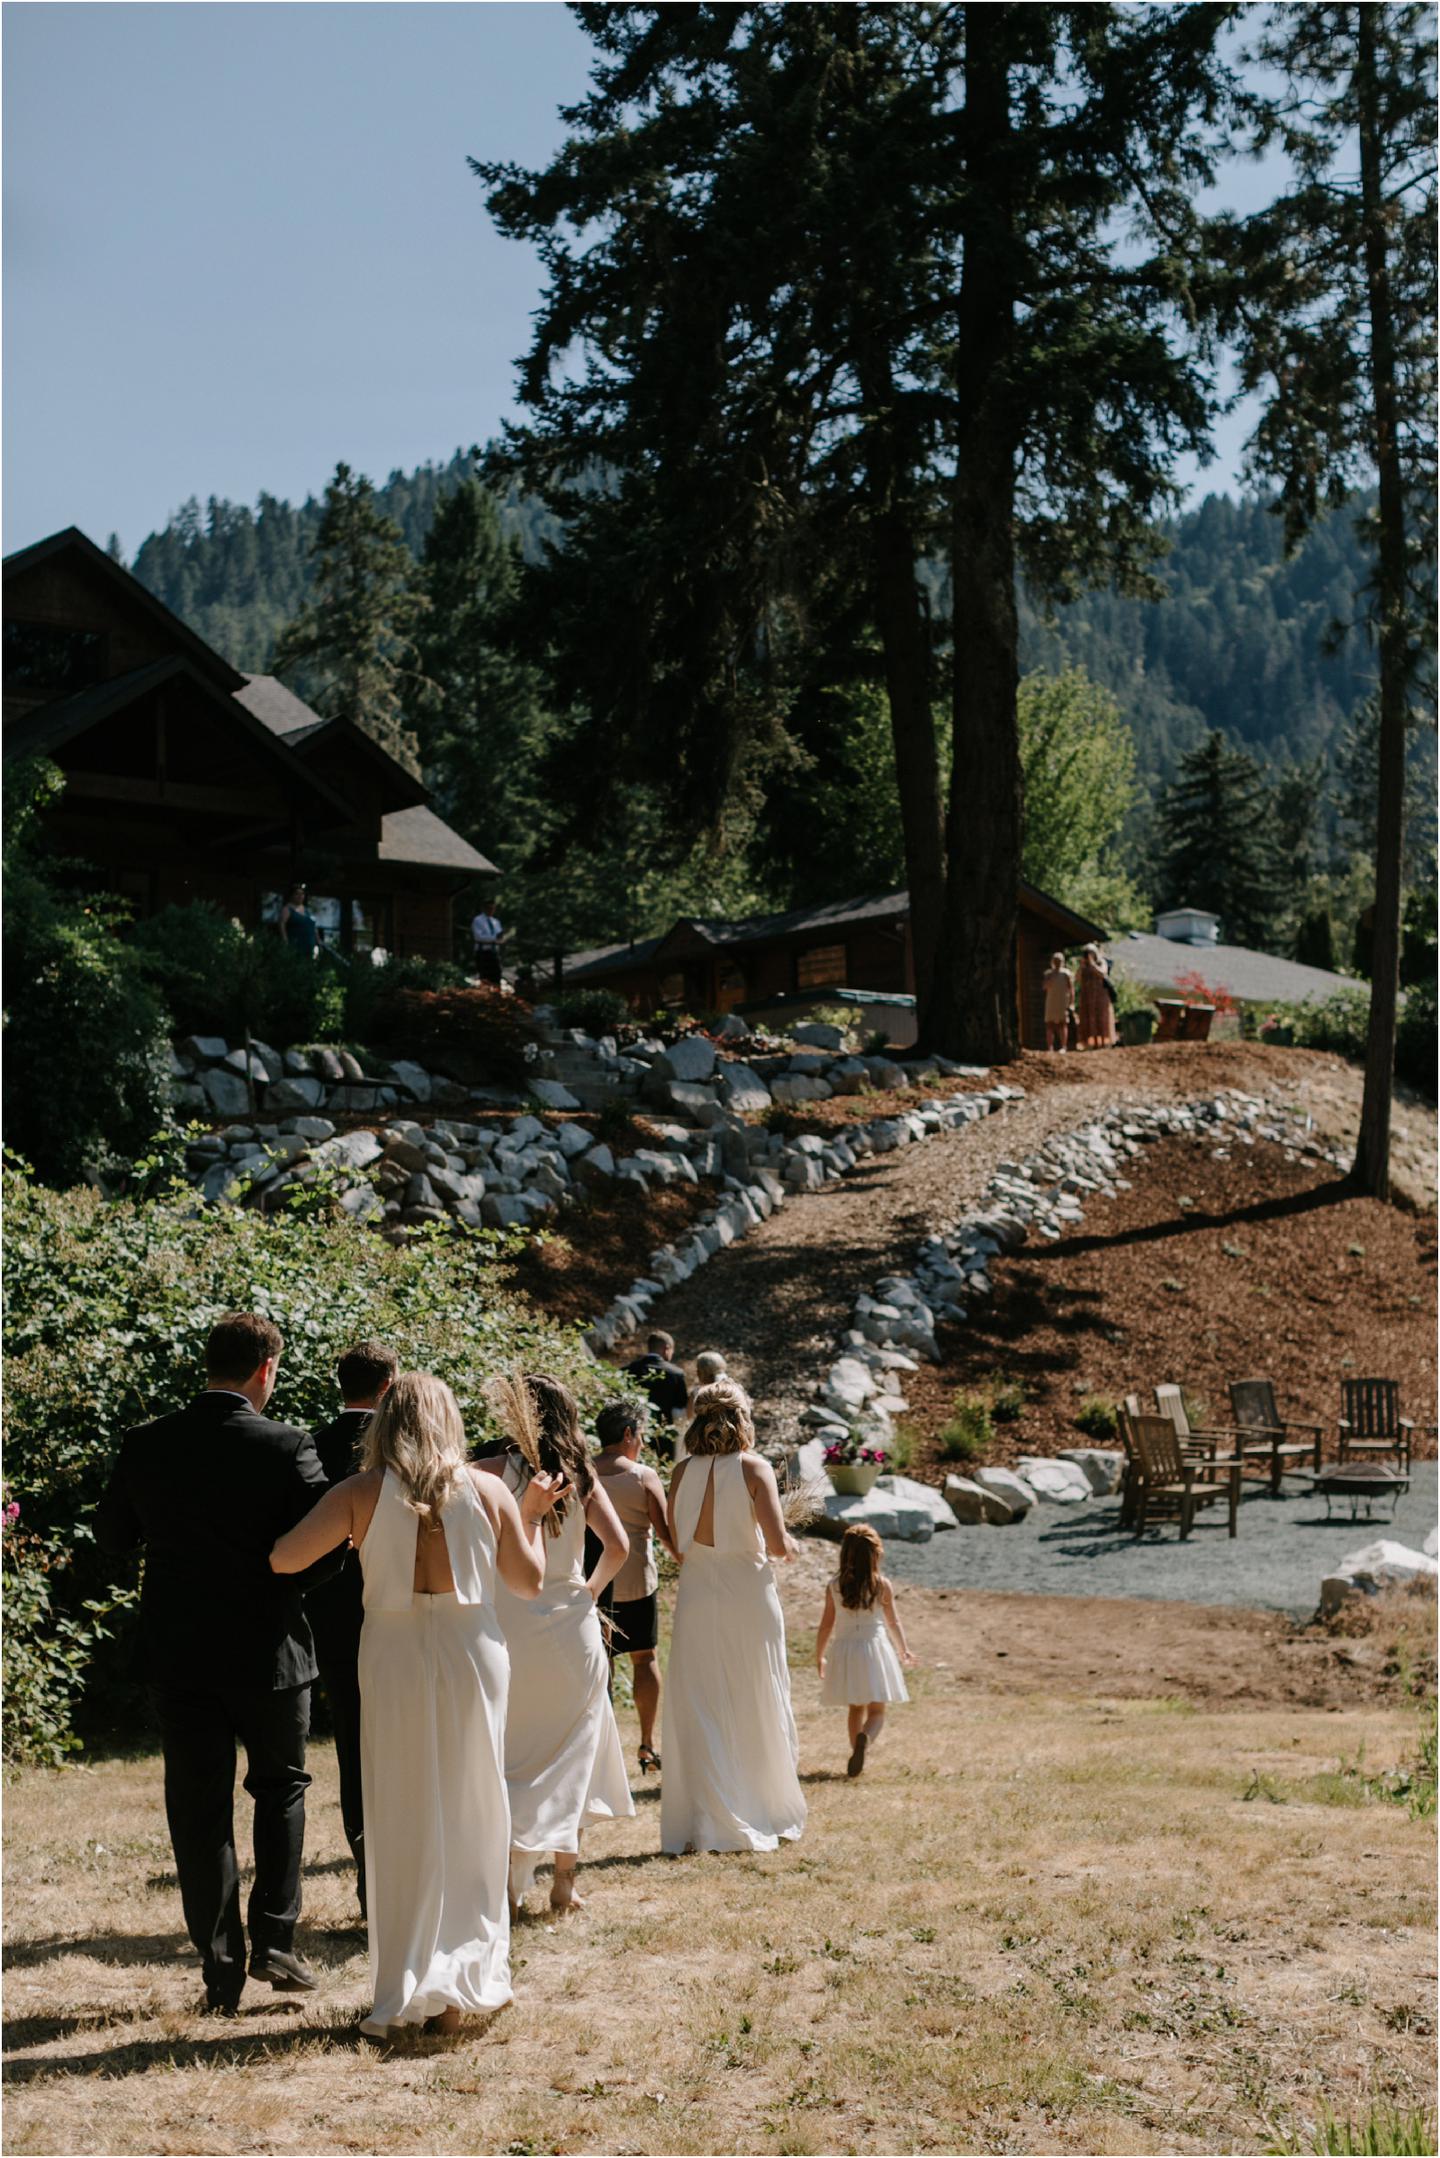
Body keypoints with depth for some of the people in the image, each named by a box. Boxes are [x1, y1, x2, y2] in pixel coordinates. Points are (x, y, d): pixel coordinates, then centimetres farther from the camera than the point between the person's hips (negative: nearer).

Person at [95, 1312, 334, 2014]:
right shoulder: (286, 1447, -13)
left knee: (199, 1812, 9)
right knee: (281, 1787, 18)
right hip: (267, 1651, -2)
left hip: (177, 1654, 2)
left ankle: (221, 1970, 10)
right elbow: (328, 1546, -12)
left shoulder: (147, 1445, -4)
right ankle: (274, 1939, 11)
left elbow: (112, 1535, 9)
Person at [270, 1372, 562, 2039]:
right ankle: (470, 1980, 17)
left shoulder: (361, 1493, -5)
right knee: (471, 1820, 12)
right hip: (472, 1656, 1)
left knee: (402, 1824, 8)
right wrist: (532, 1515, 21)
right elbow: (528, 1581, 7)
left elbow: (283, 1558, -12)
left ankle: (406, 1994, 9)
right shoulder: (486, 1490, 0)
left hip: (394, 1659, -1)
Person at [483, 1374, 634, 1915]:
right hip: (571, 1626, 2)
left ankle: (509, 1882, 2)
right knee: (570, 1756, 14)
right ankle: (564, 1881, 16)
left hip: (510, 1624, -2)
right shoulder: (582, 1478, 0)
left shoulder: (499, 1471, -7)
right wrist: (591, 1590, 7)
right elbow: (617, 1546, -7)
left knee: (508, 1757, 10)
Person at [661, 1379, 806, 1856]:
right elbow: (777, 1543, -14)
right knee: (757, 1708, 12)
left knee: (699, 1712, 7)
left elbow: (677, 1544, 2)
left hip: (697, 1597, 2)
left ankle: (708, 1823, 5)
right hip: (747, 1596, -2)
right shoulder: (754, 1468, -9)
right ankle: (770, 1813, 23)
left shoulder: (683, 1471, 0)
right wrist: (792, 1546, 8)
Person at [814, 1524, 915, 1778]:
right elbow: (894, 1623, 4)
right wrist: (904, 1651, 20)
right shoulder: (883, 1586, -7)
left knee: (856, 1709, 19)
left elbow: (826, 1625, 0)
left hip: (845, 1650, 2)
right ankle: (865, 1738, -27)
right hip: (874, 1650, -2)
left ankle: (857, 1754, 18)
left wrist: (819, 1657, 15)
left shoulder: (834, 1585, -5)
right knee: (876, 1712, 2)